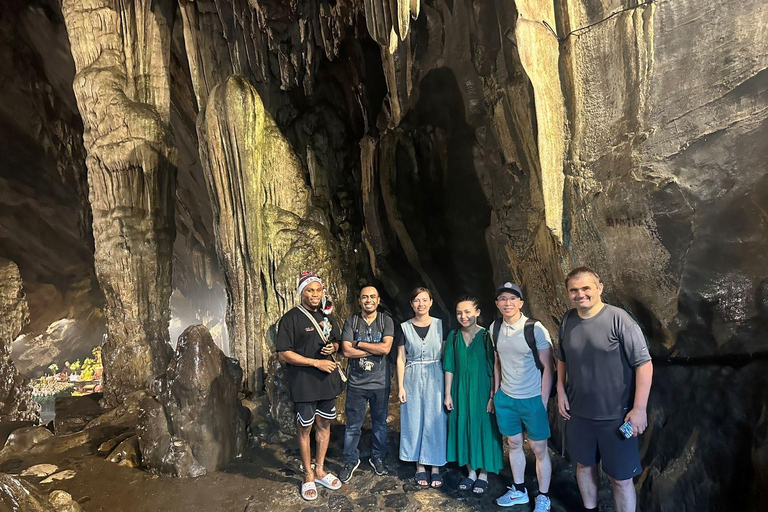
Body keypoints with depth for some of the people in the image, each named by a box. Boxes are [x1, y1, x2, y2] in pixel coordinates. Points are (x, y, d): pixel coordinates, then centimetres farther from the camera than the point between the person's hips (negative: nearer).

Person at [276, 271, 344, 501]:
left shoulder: (328, 316, 7)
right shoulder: (291, 318, -11)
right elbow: (283, 354, -15)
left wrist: (333, 347, -5)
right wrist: (317, 363, -18)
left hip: (328, 380, 5)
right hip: (304, 383, -5)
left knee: (324, 425, 14)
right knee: (305, 428, 8)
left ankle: (320, 470, 32)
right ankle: (308, 476, 25)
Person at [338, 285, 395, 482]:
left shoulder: (386, 321, -2)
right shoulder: (351, 322, -2)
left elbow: (386, 348, -16)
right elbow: (346, 351, -13)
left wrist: (359, 343, -13)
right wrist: (375, 350, -15)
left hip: (380, 382, 1)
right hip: (357, 382, 0)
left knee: (380, 423, 15)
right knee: (353, 425, 8)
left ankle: (377, 458, 34)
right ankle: (351, 461, 26)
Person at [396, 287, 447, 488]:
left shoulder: (440, 325, 0)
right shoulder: (405, 327, 1)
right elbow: (401, 359, 3)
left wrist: (448, 385, -2)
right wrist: (400, 386, -2)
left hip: (435, 378, 0)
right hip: (412, 379, 1)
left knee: (435, 421, 4)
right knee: (414, 422, 7)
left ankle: (435, 467, 19)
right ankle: (420, 467, 21)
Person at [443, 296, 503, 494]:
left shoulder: (486, 336, -10)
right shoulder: (453, 336, 0)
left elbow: (493, 369, -9)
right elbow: (449, 367, 3)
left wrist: (492, 396, -11)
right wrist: (448, 394, 2)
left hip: (481, 390, -3)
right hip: (460, 390, 3)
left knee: (483, 428, 6)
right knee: (463, 428, 10)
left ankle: (483, 474, 25)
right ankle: (471, 472, 28)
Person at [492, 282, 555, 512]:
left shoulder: (535, 329, -15)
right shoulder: (495, 328, -1)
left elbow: (548, 367, -10)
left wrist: (543, 401, -10)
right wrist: (495, 392, 10)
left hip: (532, 398, -4)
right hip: (505, 398, 4)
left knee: (539, 448, 7)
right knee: (514, 444, 16)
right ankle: (519, 491, 33)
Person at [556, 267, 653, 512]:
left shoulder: (619, 319, -17)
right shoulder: (567, 320, 0)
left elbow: (644, 364, -16)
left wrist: (639, 409, -16)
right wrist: (561, 391, 8)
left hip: (616, 416, -5)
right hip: (578, 412, 5)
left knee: (620, 478, 6)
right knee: (584, 465, 21)